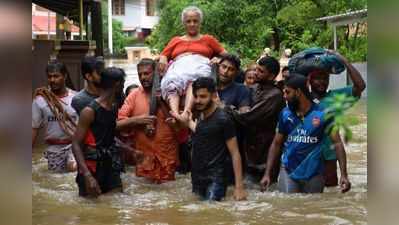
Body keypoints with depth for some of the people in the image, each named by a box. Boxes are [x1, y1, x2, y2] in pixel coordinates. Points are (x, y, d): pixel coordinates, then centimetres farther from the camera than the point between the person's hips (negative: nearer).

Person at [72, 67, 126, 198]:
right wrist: (87, 175, -28)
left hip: (111, 167, 7)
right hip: (91, 168, -7)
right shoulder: (90, 111, -16)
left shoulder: (115, 108, 8)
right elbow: (76, 144, -17)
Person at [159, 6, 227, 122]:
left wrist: (218, 60, 1)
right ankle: (175, 114, -59)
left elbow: (225, 55, 24)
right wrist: (162, 60, 3)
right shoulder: (175, 41, 34)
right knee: (171, 84, -38)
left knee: (194, 81, -42)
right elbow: (162, 56, 27)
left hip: (200, 66, -1)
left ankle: (186, 112, -61)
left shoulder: (208, 39, 29)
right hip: (178, 68, 2)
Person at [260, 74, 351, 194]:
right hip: (288, 171, 1)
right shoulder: (285, 114, 0)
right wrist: (267, 174, -1)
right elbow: (276, 144, 6)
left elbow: (337, 143, -12)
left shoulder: (323, 114, -9)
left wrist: (344, 175, -23)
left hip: (314, 173, -1)